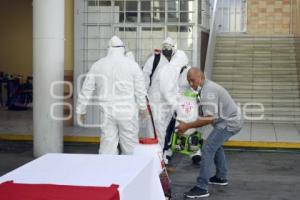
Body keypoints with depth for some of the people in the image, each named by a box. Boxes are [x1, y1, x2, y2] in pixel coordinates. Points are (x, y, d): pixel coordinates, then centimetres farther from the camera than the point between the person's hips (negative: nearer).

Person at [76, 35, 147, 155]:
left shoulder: (97, 65, 4)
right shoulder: (132, 64, -2)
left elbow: (86, 89, 7)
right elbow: (140, 89, 2)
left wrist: (81, 110, 15)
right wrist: (143, 107, 15)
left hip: (106, 112, 2)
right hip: (127, 111, -2)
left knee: (107, 144, 5)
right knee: (130, 145, 6)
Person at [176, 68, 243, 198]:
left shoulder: (208, 91, -23)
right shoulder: (205, 88, 10)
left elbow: (209, 118, -29)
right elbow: (203, 114, 9)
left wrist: (187, 126, -26)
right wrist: (187, 124, -2)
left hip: (229, 122, -11)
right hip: (230, 120, 11)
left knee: (208, 148, -16)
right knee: (215, 145, 27)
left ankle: (202, 188, -16)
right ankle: (221, 177, 39)